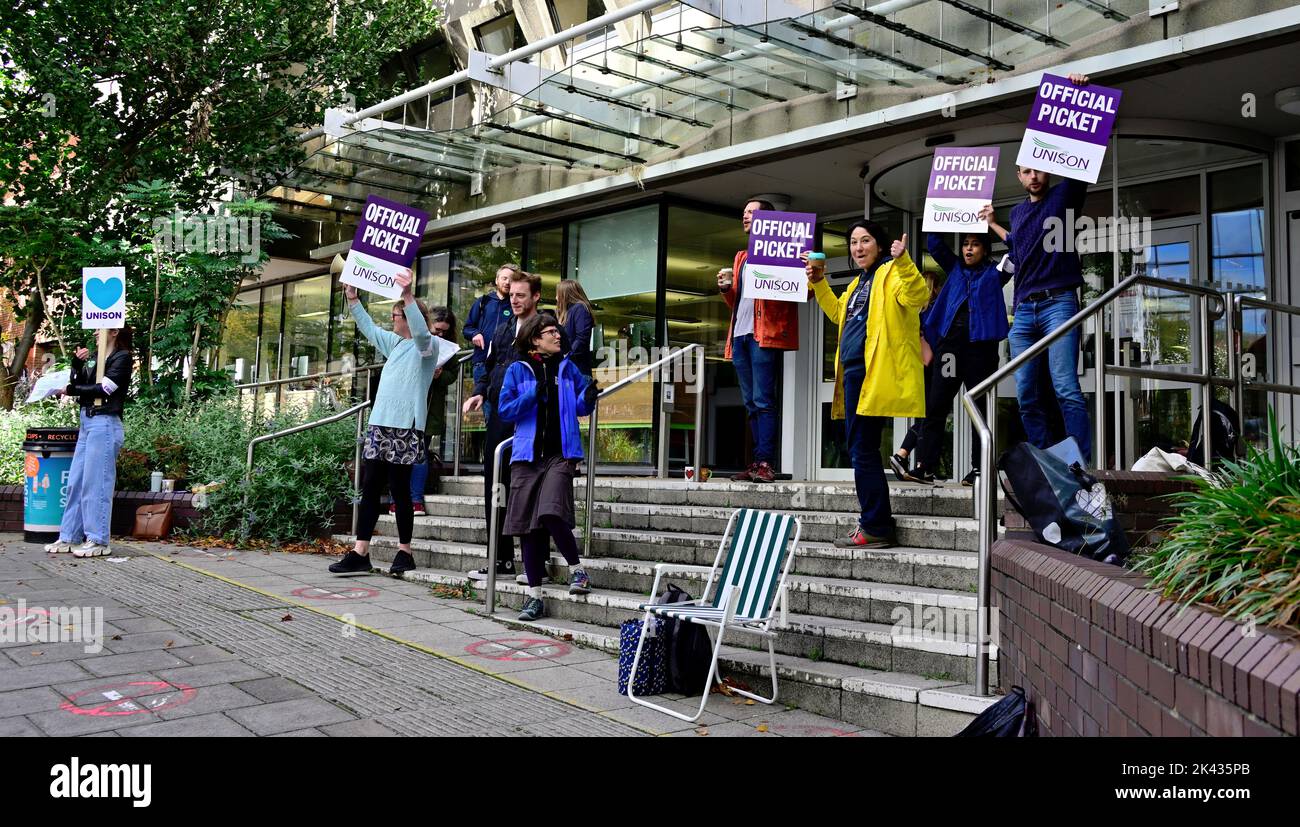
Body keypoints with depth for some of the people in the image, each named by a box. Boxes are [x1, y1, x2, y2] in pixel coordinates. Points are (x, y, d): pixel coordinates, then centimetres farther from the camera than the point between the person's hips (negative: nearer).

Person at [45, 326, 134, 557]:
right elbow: (77, 383, 13)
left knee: (96, 484, -6)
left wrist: (69, 390, -4)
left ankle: (98, 541, -1)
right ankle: (69, 537, 14)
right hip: (87, 423, 8)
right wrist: (77, 363, 0)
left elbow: (103, 389, -11)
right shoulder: (96, 358, 19)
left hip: (105, 424, -8)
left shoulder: (122, 357, -3)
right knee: (75, 482, 8)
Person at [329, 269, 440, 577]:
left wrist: (408, 295, -35)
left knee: (399, 489, -2)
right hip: (380, 424, 8)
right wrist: (352, 298, 33)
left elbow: (421, 331, -26)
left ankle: (404, 552, 9)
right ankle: (360, 553, 6)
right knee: (370, 488, 5)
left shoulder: (426, 345, -4)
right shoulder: (395, 343, 21)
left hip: (405, 427, -8)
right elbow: (369, 328, 34)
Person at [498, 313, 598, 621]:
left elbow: (580, 407, 13)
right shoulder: (518, 370, 7)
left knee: (551, 514, -22)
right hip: (528, 456, 1)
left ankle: (577, 569, 2)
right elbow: (505, 410, 2)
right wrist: (534, 394, -12)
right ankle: (535, 596, 13)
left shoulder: (567, 367, 11)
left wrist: (588, 396, -9)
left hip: (560, 454, -1)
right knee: (528, 526, 3)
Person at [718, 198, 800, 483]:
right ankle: (758, 462, 7)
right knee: (751, 403, 6)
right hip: (740, 335, 8)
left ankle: (766, 463, -15)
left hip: (764, 334, -8)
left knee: (763, 400, -13)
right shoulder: (740, 257, 27)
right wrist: (726, 288, 9)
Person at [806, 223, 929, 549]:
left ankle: (876, 528, -4)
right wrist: (818, 283, 29)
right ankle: (872, 522, 19)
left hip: (874, 373, -10)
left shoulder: (891, 273, -4)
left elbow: (917, 297, -23)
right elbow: (839, 313, 38)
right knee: (861, 450, 12)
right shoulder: (858, 283, 24)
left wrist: (903, 261, -35)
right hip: (854, 373, 10)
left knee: (863, 451, -9)